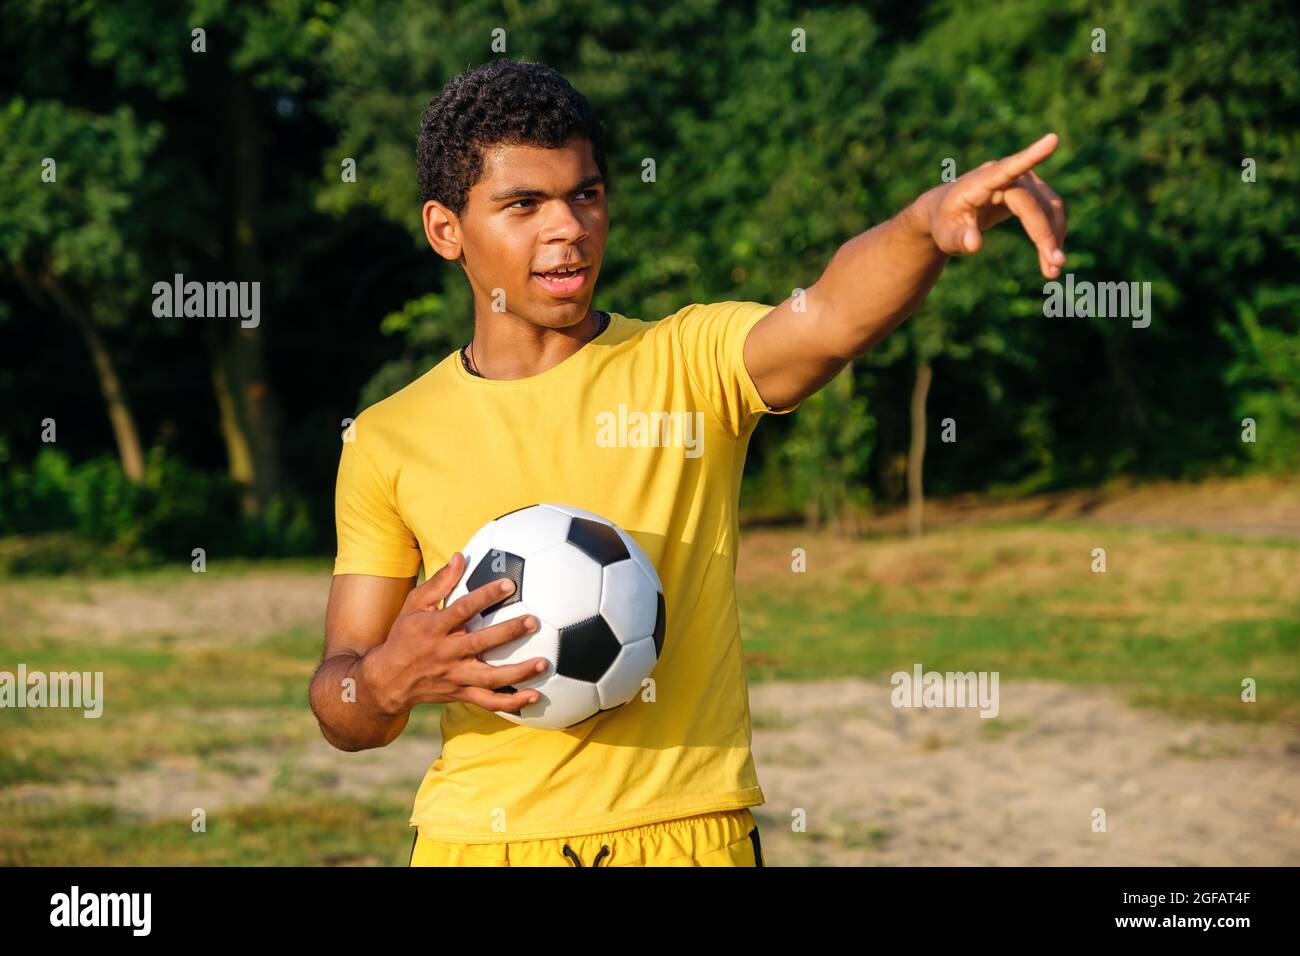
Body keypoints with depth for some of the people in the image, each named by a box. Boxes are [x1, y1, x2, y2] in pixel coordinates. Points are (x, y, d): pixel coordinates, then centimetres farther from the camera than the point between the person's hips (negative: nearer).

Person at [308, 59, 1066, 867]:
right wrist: (388, 681, -19)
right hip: (476, 835, 2)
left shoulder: (689, 363, -1)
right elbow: (340, 714, 4)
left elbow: (833, 317, -24)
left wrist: (930, 222, -44)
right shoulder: (387, 443, 3)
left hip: (688, 831, -1)